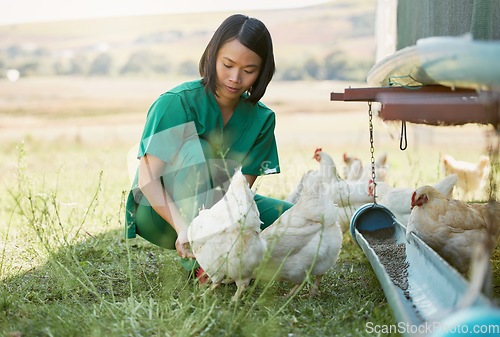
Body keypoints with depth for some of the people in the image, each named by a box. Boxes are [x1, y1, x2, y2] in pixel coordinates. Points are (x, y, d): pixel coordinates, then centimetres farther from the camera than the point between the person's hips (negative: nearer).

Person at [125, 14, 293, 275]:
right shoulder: (176, 103, -20)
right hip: (160, 212, -4)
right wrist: (183, 227, -41)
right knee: (195, 148, -33)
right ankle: (193, 257, -32)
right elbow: (148, 179, -26)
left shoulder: (261, 119, -6)